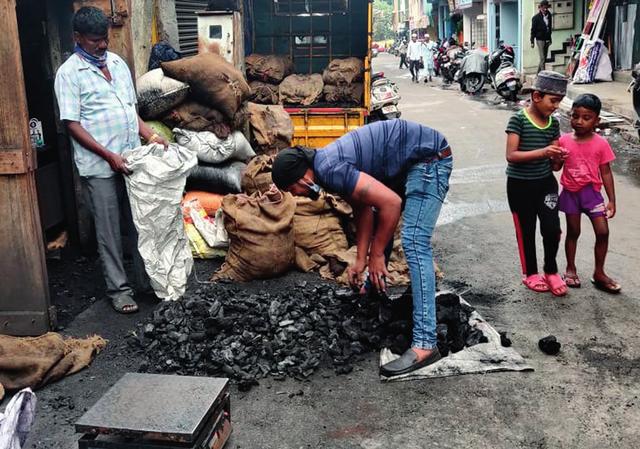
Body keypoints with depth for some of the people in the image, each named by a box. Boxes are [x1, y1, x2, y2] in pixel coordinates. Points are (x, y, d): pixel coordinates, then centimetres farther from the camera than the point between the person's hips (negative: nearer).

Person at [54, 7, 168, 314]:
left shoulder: (118, 62, 11)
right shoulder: (69, 73, -7)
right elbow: (72, 124, -11)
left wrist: (150, 135, 3)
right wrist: (108, 155, -18)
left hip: (133, 158, 6)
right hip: (99, 166, -5)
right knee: (109, 230, 3)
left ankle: (147, 277, 25)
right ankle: (118, 288, 14)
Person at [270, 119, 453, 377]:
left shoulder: (331, 171, -24)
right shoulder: (327, 164, 6)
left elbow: (391, 203, -27)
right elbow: (364, 209, 11)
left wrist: (375, 255, -16)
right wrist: (361, 260, 6)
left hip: (430, 158, -10)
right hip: (407, 165, 10)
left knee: (414, 242, -20)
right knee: (380, 232, 20)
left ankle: (425, 344, -23)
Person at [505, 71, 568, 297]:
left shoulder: (553, 123, 3)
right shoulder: (518, 119, -14)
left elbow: (553, 161, 9)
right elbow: (511, 155, -20)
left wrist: (558, 157, -15)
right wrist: (542, 152, -29)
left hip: (545, 182, 4)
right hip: (520, 185, -4)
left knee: (552, 228, -3)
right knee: (526, 231, 9)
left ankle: (551, 271, 21)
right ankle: (530, 273, 28)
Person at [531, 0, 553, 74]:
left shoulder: (548, 15, 8)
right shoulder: (536, 17, -7)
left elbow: (549, 28, 16)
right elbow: (533, 30, -6)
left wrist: (549, 39, 17)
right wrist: (532, 41, -9)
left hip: (547, 39, 6)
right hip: (540, 39, -6)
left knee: (544, 58, 9)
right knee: (542, 58, -10)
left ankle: (539, 73, 18)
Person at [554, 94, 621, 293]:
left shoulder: (601, 144, -8)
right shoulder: (564, 140, -5)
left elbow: (606, 173, -3)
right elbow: (556, 167, 2)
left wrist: (612, 200, -4)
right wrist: (557, 158, -21)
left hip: (591, 192, 0)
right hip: (570, 192, 1)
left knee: (602, 231, -4)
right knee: (573, 232, 12)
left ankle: (599, 273, 12)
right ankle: (571, 268, 29)